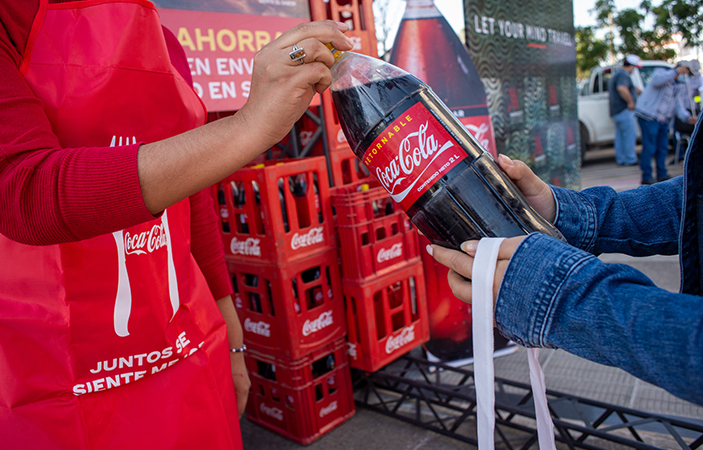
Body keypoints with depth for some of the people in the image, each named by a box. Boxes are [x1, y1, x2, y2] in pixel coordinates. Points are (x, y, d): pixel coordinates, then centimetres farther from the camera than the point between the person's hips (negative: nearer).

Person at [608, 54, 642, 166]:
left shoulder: (616, 75, 21)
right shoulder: (623, 75, -13)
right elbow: (622, 88, -32)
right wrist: (631, 101, -26)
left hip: (615, 111, 10)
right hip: (624, 111, -10)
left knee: (620, 135, 11)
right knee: (630, 135, -5)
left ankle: (620, 159, 14)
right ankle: (630, 159, -2)